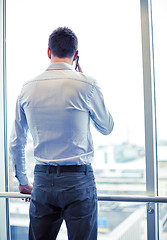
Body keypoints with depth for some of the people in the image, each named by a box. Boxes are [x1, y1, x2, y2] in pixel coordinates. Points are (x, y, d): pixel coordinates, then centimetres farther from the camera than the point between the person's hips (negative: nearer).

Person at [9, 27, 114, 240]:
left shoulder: (28, 88, 3)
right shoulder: (86, 85, -8)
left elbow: (16, 142, 10)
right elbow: (107, 128, 8)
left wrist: (22, 181, 23)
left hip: (42, 179, 4)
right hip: (78, 179, -3)